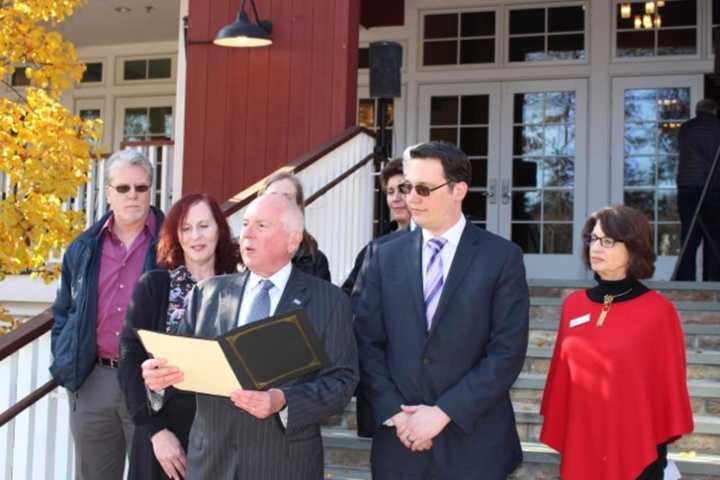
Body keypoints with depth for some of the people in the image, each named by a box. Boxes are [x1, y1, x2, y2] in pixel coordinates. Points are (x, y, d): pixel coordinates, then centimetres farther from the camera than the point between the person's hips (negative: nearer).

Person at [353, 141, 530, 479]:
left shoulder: (502, 257, -4)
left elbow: (508, 352, -10)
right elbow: (367, 344, 3)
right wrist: (395, 414, -9)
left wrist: (443, 412, -13)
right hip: (399, 440, 2)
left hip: (473, 442, -2)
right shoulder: (386, 257, 5)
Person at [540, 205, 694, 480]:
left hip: (636, 449, -4)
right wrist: (557, 435, 7)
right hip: (580, 446, 4)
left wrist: (662, 451, -4)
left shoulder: (658, 311, -9)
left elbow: (669, 385, -5)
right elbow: (562, 377, 8)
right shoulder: (573, 304, 4)